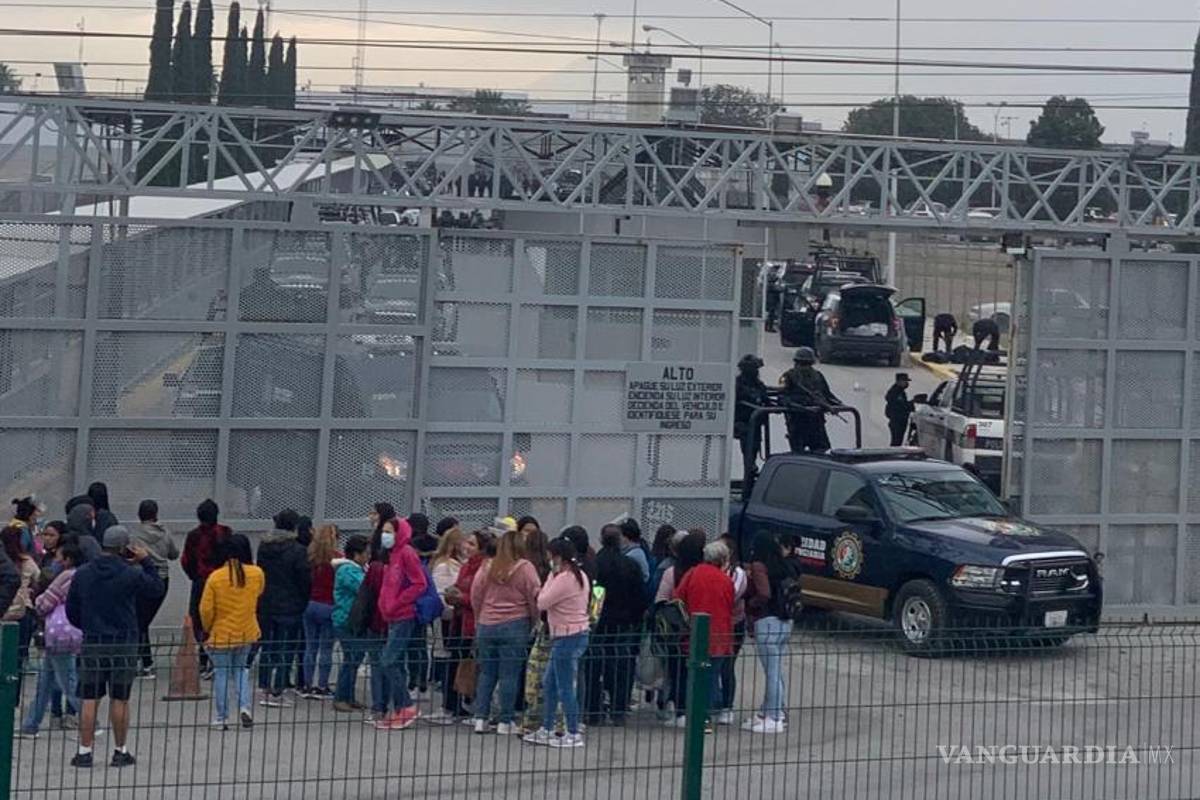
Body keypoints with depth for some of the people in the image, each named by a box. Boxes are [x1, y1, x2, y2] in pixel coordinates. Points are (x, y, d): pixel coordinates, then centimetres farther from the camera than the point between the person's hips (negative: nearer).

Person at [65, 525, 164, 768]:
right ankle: (120, 751, 11)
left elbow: (71, 611, 7)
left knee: (89, 699, 4)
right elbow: (157, 588, 6)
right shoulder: (131, 575, -10)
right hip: (123, 645, -2)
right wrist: (146, 561, 11)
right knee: (120, 700, 5)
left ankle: (85, 751, 3)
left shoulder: (82, 574, 1)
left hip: (92, 645, 2)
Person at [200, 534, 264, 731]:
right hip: (247, 633, 3)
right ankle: (245, 706, 4)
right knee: (241, 669, 22)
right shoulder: (257, 574, -9)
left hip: (221, 634, -3)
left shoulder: (216, 577, -16)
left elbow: (206, 609, -12)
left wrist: (207, 628, 4)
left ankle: (222, 718, 13)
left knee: (221, 674, 9)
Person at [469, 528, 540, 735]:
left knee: (486, 673, 12)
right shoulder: (525, 568, -6)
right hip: (515, 625, -3)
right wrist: (534, 623, 8)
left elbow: (475, 595, 7)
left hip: (486, 626, 3)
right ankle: (506, 721, 3)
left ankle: (480, 718, 11)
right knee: (509, 675, 1)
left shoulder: (487, 567, 3)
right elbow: (534, 598, -5)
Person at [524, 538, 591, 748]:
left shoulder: (563, 579, -20)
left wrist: (551, 577, -5)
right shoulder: (580, 576, 11)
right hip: (578, 633, 11)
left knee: (565, 688, -3)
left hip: (566, 637, -11)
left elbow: (542, 603, -14)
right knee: (549, 684, 17)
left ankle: (573, 734, 2)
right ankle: (546, 730, 24)